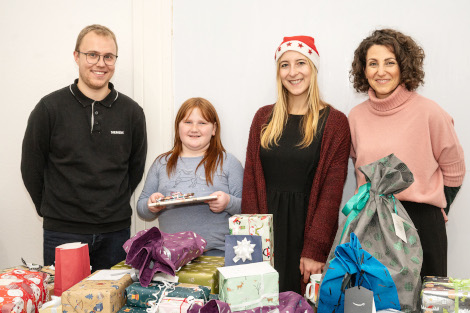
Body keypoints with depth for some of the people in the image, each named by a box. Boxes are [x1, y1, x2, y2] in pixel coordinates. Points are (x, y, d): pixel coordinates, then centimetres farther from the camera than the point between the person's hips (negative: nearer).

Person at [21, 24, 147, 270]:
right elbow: (31, 167, 4)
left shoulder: (131, 111, 2)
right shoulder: (50, 108, -4)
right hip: (62, 233, -2)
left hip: (115, 232, 2)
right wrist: (53, 209, 7)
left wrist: (114, 207, 10)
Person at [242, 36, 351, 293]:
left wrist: (314, 250, -14)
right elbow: (251, 181, 4)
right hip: (266, 227, 3)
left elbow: (331, 192, -6)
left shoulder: (334, 122, -2)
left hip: (308, 224, -2)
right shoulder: (264, 118, 7)